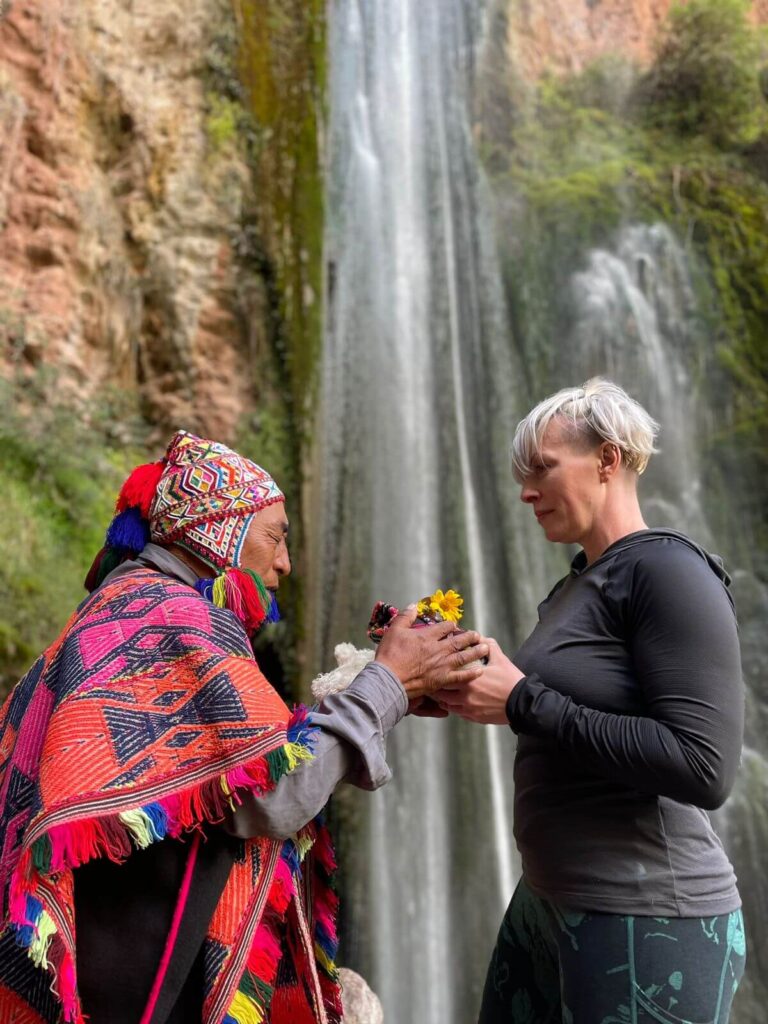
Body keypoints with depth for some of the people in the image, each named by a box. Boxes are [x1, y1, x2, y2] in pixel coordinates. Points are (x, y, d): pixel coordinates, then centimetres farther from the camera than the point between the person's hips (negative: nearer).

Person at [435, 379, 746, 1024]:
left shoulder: (667, 570, -17)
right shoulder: (577, 585, 8)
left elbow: (703, 767, -25)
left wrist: (521, 700, -22)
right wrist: (479, 698, 1)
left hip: (647, 922, -8)